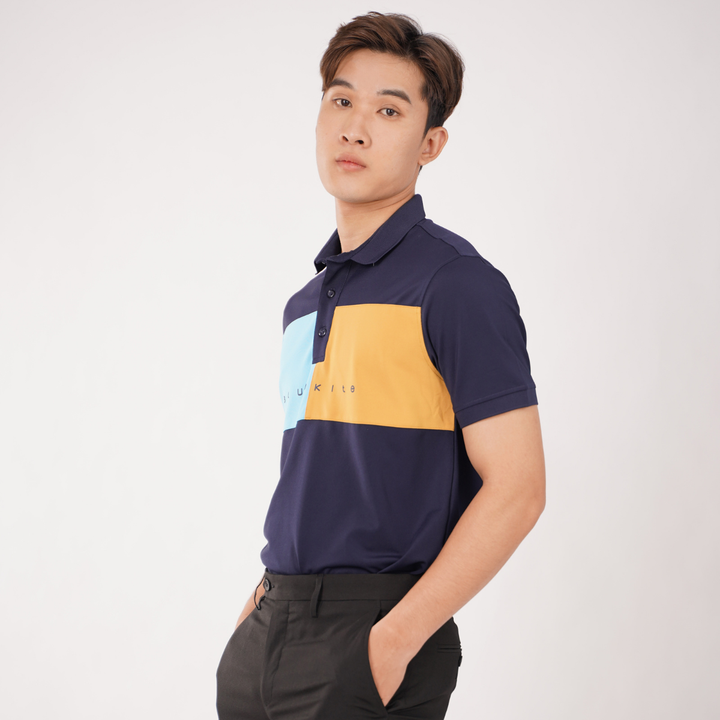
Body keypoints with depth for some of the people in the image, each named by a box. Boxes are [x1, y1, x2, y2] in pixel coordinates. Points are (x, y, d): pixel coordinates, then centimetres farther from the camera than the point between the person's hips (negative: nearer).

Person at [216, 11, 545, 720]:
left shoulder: (457, 284, -9)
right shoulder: (306, 304, 15)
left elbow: (516, 488, -15)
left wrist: (393, 640, -19)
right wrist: (265, 596, 11)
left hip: (371, 633, -7)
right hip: (269, 633, 7)